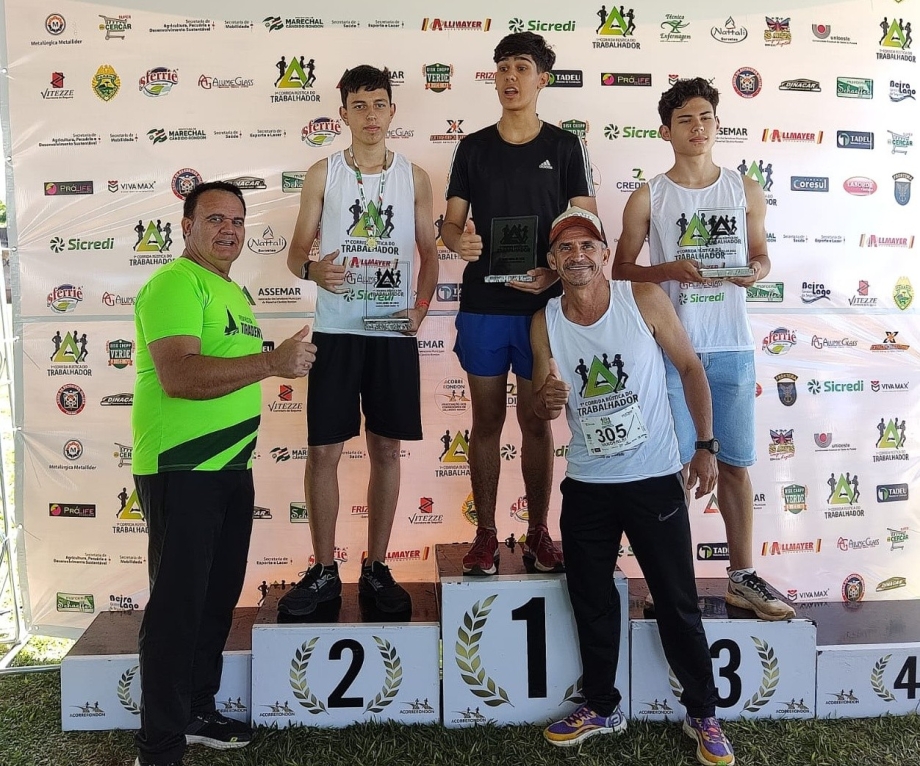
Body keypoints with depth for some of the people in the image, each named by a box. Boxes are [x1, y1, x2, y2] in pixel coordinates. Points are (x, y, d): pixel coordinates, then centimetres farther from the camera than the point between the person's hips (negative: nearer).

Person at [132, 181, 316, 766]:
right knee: (177, 606, -1)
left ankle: (198, 712, 34)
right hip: (181, 472, -9)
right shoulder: (175, 284, -12)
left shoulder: (234, 292, 18)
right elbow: (179, 376, -26)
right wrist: (274, 362, -26)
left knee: (218, 598, 17)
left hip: (231, 469, 9)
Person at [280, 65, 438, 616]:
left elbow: (428, 252, 12)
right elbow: (297, 251, 5)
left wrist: (422, 306, -6)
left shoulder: (414, 177, 9)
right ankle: (324, 572, 16)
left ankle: (377, 569, 20)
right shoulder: (323, 174, 5)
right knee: (324, 450, 0)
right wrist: (312, 270, -19)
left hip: (394, 332, 1)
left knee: (387, 449, 6)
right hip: (335, 330, -1)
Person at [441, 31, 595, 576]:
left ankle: (539, 534, 20)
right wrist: (460, 240, -17)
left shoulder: (565, 148, 4)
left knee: (537, 423, 7)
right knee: (487, 420, 7)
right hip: (482, 306, 1)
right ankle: (486, 535, 18)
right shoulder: (473, 148, 9)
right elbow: (450, 224, 7)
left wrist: (554, 274, -18)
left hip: (541, 306, -1)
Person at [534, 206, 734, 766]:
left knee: (678, 604, 6)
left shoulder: (645, 299, -9)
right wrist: (548, 402, -18)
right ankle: (603, 707, 36)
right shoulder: (545, 323, -1)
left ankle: (703, 714, 28)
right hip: (587, 486, 3)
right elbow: (540, 411, 6)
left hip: (655, 479, -3)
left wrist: (706, 446, -4)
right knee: (592, 602, 15)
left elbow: (690, 367, 0)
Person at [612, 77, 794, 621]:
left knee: (735, 463, 9)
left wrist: (758, 269, -6)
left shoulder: (746, 191, 8)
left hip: (732, 346, 3)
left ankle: (743, 577, 22)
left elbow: (760, 254, 17)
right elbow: (622, 270, 4)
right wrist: (668, 270, -14)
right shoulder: (648, 198, 1)